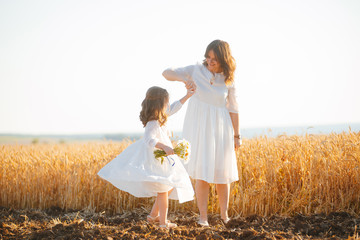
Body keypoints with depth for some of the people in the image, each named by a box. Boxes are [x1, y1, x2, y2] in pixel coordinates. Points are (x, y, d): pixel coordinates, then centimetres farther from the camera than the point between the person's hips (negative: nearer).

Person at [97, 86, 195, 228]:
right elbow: (149, 139, -37)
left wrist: (187, 96, 23)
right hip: (155, 163, -11)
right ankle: (163, 222, 4)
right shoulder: (153, 124, -23)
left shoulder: (158, 117, 7)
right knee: (163, 191, -4)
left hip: (162, 161, 11)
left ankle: (153, 215, 26)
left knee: (169, 189, 18)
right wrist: (164, 147, -48)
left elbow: (173, 108, 21)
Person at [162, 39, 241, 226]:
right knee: (202, 171, -7)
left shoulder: (228, 80, -2)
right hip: (198, 127, -1)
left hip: (219, 128, 1)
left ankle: (224, 214, 22)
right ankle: (203, 216, 0)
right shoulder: (196, 70, -3)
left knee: (222, 171, 5)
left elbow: (233, 109, 3)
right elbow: (167, 73, -5)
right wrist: (185, 79, -24)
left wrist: (237, 135, 4)